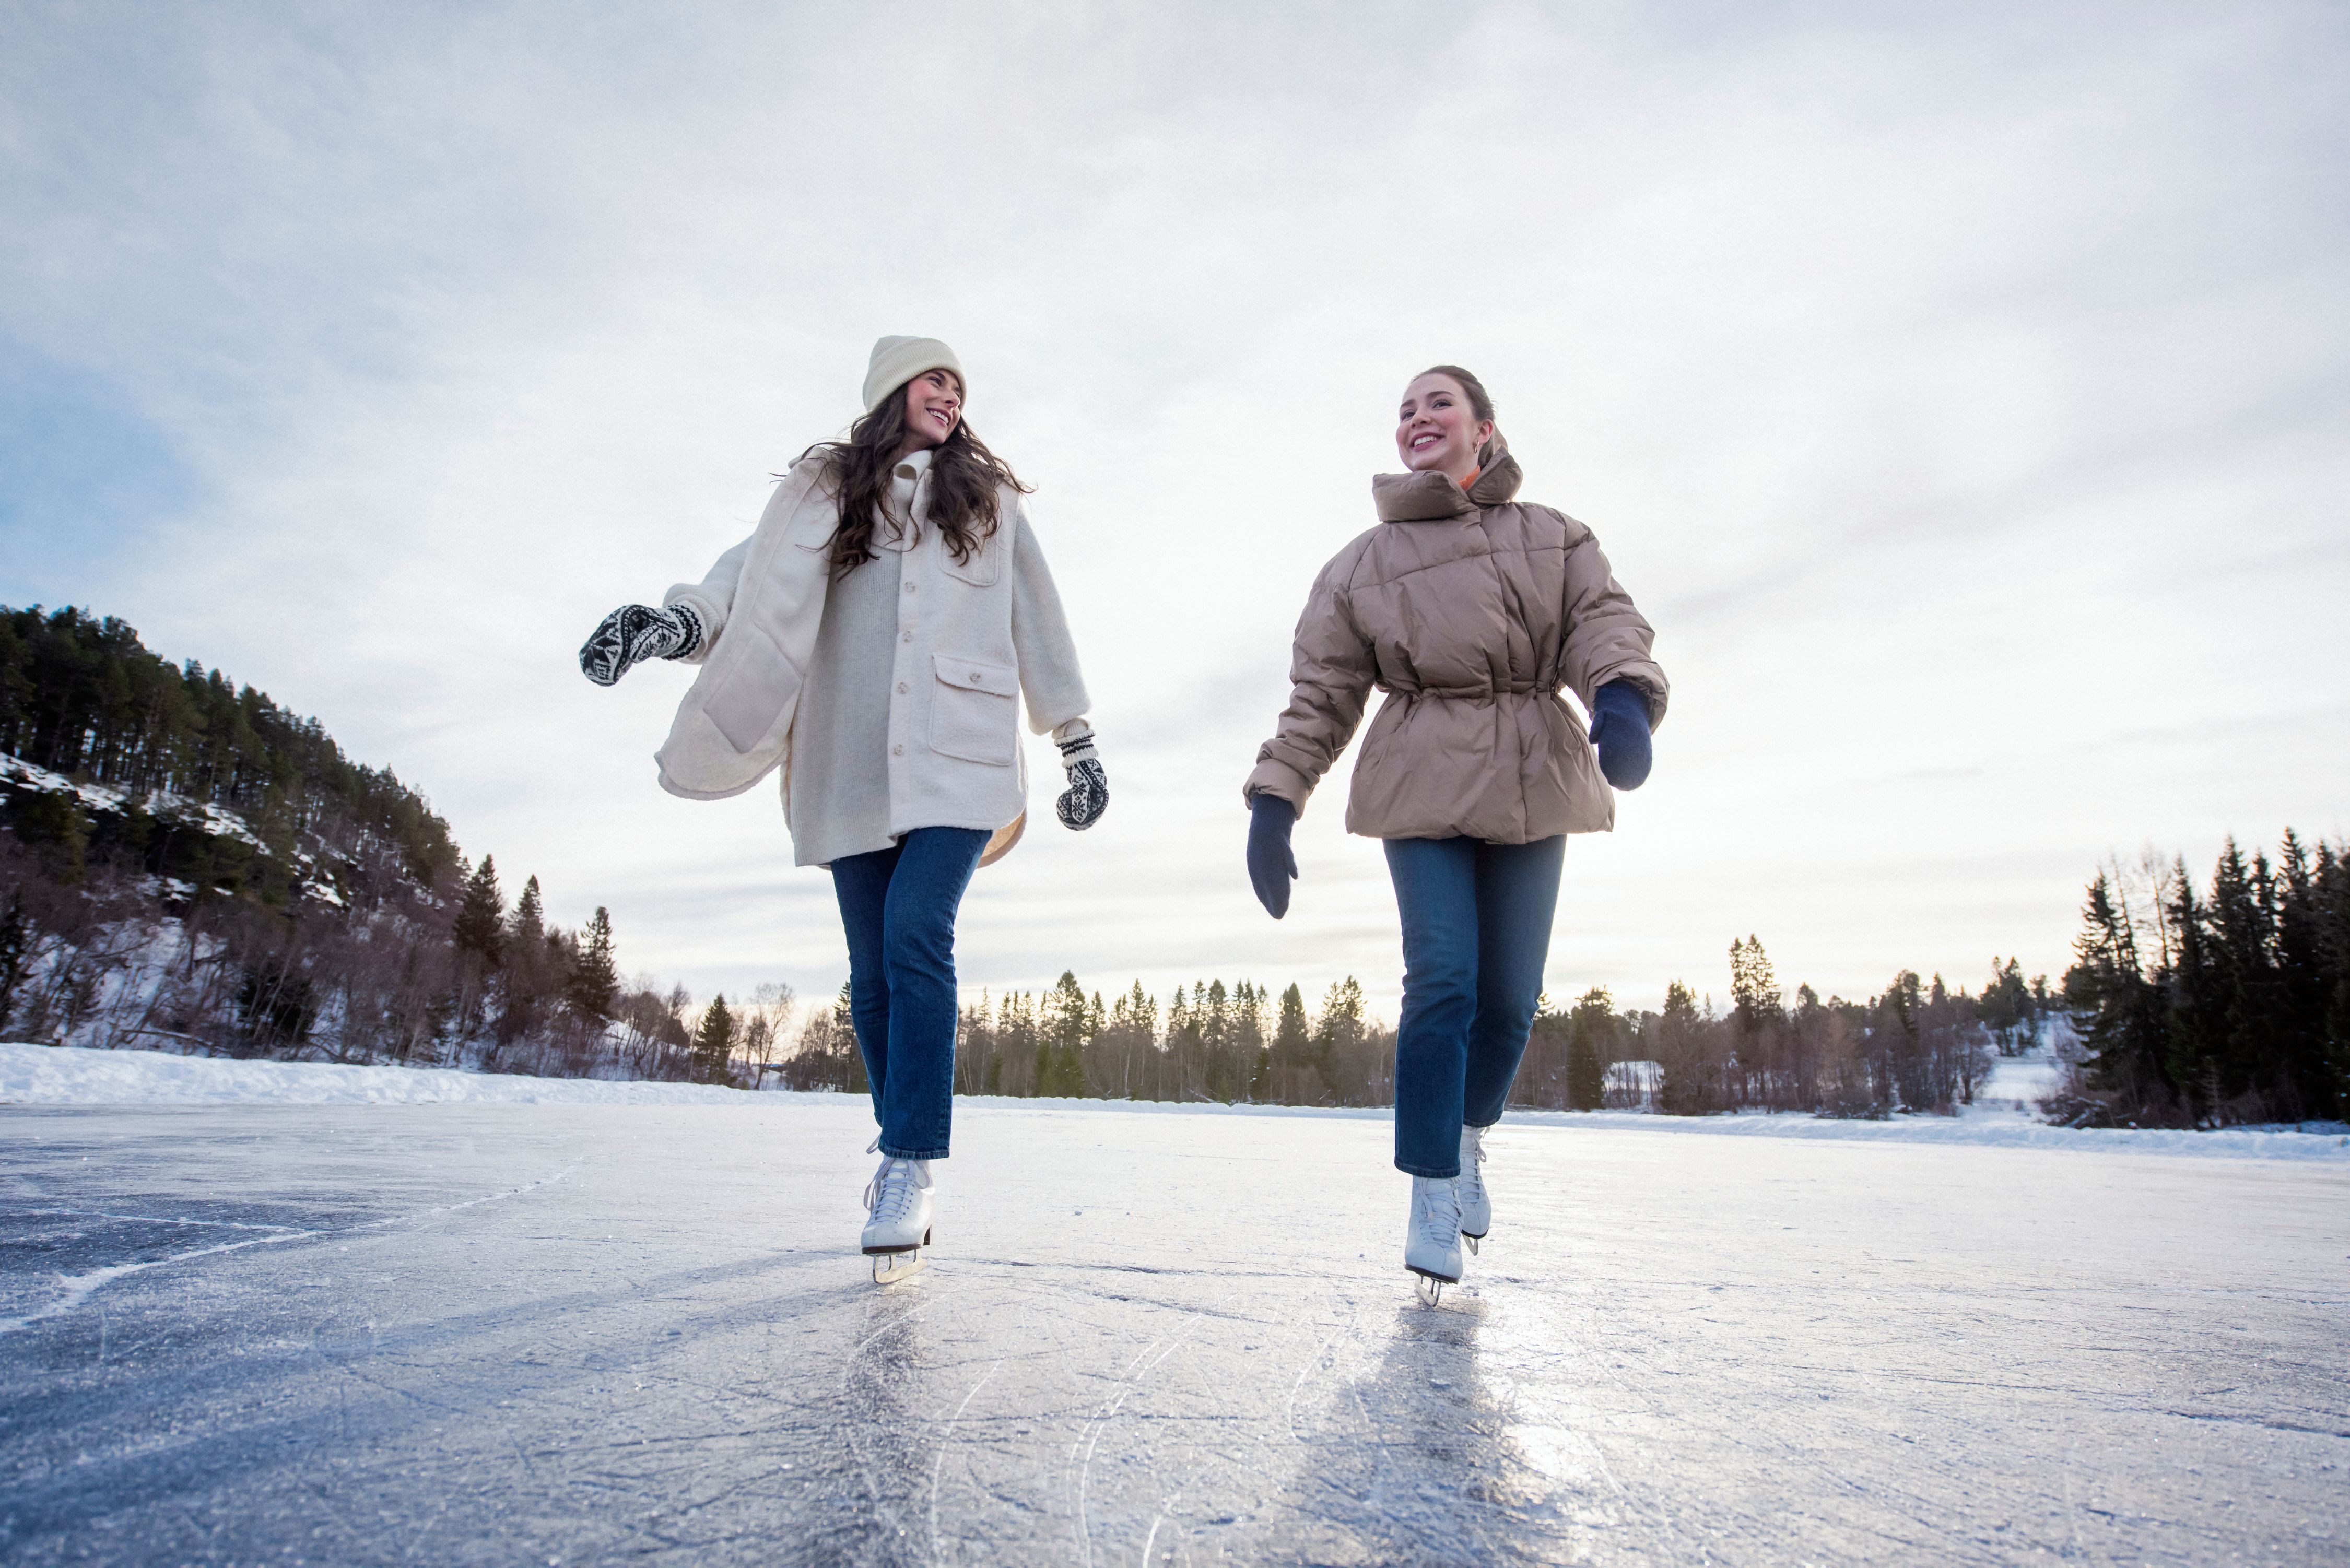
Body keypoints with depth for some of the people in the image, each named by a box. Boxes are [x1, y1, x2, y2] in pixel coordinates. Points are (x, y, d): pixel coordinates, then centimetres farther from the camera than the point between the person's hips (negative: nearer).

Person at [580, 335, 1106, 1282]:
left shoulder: (991, 500, 18)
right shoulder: (824, 492, 16)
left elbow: (1039, 625, 18)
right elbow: (756, 577, 1)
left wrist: (1078, 743, 15)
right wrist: (673, 621, -19)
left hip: (957, 755, -1)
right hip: (850, 763, 2)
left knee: (916, 932, -20)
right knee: (873, 970, 3)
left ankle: (908, 1167, -15)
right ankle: (903, 1152, 20)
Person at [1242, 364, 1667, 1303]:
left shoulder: (1554, 539, 12)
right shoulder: (1363, 565, 8)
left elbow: (1603, 620, -4)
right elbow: (1319, 695, 5)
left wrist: (1622, 698, -27)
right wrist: (1273, 802, -6)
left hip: (1532, 787, 2)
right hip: (1422, 791, -1)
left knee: (1510, 997, 3)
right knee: (1442, 983, -15)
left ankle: (1470, 1135, 32)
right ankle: (1433, 1192, -2)